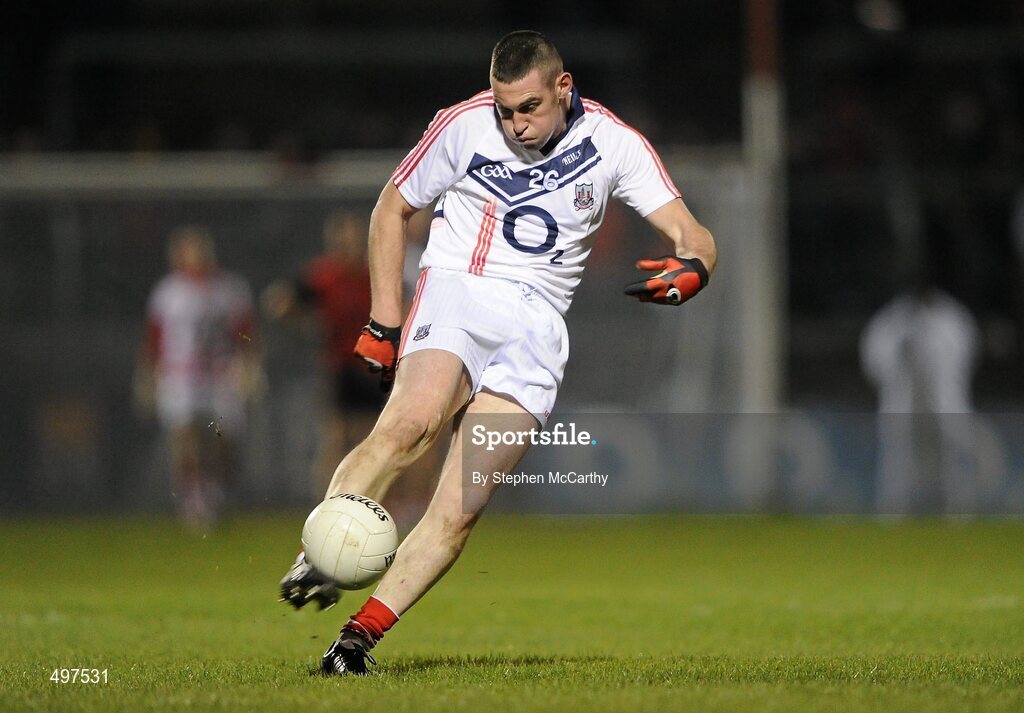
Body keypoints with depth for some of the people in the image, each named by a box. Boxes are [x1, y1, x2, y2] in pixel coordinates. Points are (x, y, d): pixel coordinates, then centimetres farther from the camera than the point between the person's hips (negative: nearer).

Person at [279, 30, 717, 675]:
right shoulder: (464, 125, 1)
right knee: (412, 422, -35)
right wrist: (385, 322, 6)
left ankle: (358, 638, -15)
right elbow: (392, 209, 14)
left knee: (462, 507, -16)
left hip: (538, 324, 1)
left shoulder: (613, 143, 3)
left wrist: (691, 265, -25)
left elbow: (691, 235, 0)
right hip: (458, 290, -1)